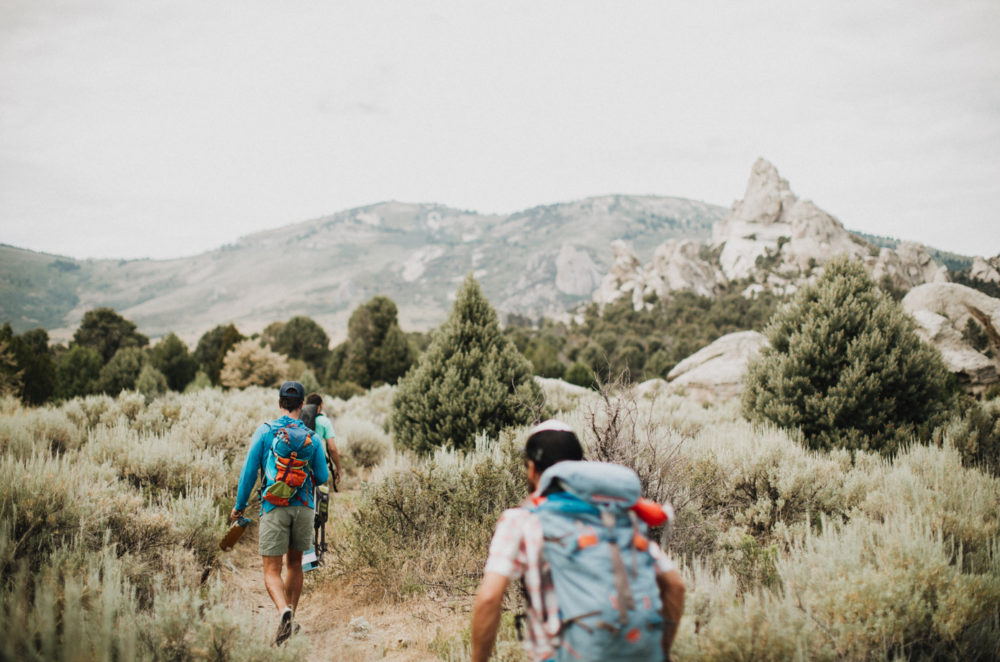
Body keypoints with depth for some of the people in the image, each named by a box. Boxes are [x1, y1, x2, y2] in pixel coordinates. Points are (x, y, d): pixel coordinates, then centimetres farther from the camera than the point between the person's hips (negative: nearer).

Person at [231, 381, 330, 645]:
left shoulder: (265, 431, -3)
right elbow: (323, 477, 5)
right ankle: (289, 616, 24)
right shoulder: (311, 437, 3)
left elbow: (249, 471, -4)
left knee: (272, 571, -1)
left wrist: (239, 505, 7)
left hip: (274, 508, -2)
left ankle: (283, 610, -27)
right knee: (295, 563, 20)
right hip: (304, 507, 3)